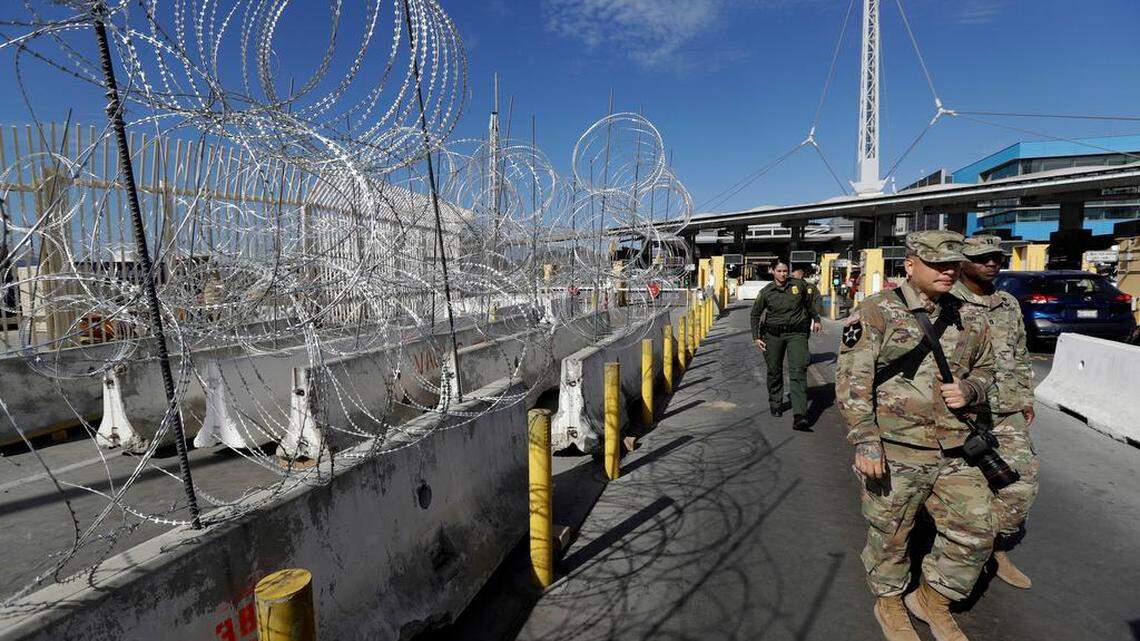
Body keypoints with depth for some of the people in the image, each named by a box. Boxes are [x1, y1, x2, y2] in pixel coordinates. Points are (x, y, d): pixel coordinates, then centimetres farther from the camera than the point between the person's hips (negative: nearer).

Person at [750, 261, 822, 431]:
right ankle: (775, 404, 35)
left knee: (798, 372, -13)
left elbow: (809, 302, 20)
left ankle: (799, 418, -19)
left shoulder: (798, 285, 0)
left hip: (797, 333, -1)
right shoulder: (766, 292, -1)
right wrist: (756, 337, 3)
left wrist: (816, 320, 27)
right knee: (774, 371, 11)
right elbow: (755, 315, 9)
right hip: (774, 334, 1)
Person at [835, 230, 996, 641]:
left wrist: (968, 389, -1)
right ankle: (889, 602, 36)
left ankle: (932, 599, 34)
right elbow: (852, 379, -14)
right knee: (890, 534, 10)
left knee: (975, 531, 11)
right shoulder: (877, 312, -9)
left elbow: (985, 370, 23)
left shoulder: (967, 319, 10)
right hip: (893, 450, -5)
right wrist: (865, 441, -20)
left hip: (954, 450, 6)